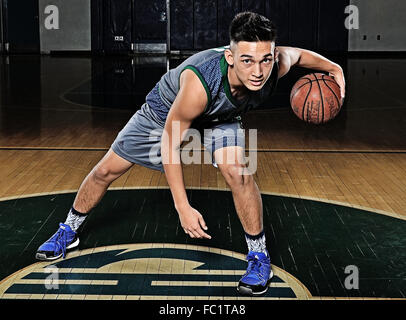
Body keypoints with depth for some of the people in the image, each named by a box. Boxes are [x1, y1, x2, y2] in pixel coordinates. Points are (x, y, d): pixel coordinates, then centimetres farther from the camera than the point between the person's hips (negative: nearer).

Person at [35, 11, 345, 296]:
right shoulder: (199, 82, -47)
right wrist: (183, 207, -36)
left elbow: (297, 53, -5)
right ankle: (69, 231, 34)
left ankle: (259, 257, -7)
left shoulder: (278, 64, -34)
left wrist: (334, 68, -17)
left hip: (221, 118, 2)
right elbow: (170, 142, -35)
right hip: (167, 109, -2)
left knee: (237, 170, -27)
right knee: (107, 170, 7)